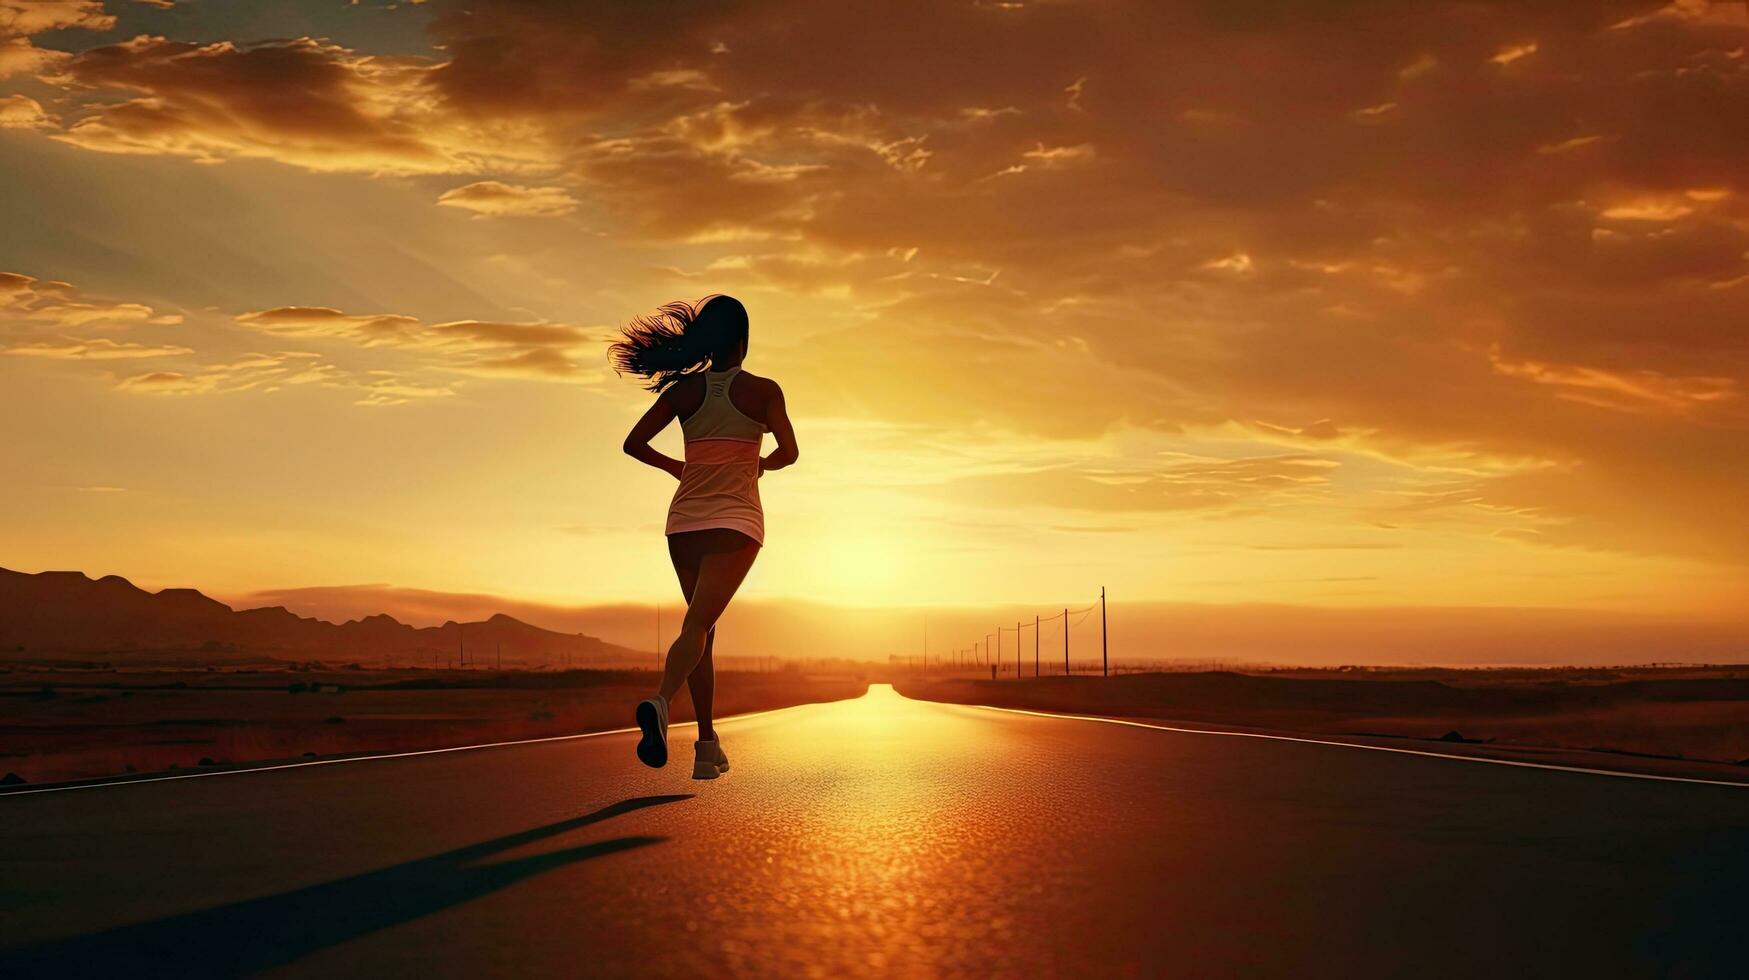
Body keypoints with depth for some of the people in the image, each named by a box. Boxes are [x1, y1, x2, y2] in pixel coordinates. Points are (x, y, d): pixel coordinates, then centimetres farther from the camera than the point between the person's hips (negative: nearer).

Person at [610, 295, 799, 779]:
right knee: (696, 625, -15)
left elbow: (633, 444, 3)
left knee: (705, 628, 15)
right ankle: (660, 702, -44)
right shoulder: (762, 390, -2)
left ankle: (707, 744, 14)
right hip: (735, 520, -4)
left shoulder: (683, 389, 5)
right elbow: (788, 452, -9)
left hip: (685, 519, 4)